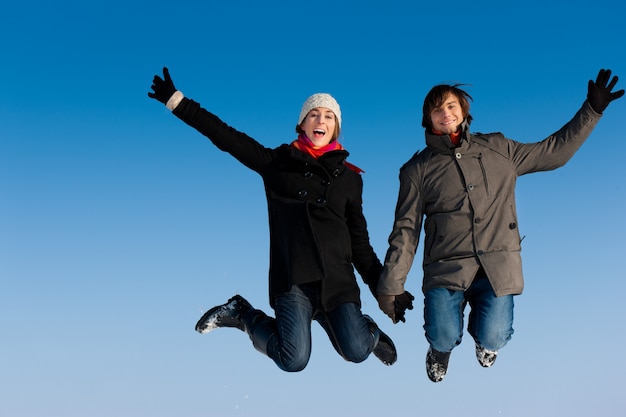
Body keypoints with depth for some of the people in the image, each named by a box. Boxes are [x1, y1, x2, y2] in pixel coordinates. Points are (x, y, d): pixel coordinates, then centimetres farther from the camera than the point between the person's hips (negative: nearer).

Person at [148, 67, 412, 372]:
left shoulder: (350, 178, 10)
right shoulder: (279, 162, 5)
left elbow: (360, 242, 13)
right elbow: (227, 138, 2)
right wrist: (177, 102, -2)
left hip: (338, 279, 2)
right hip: (292, 278, -2)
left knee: (357, 352, -15)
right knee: (294, 361, -17)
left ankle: (368, 330, 22)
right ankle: (241, 314, 10)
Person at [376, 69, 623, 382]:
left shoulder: (498, 149, 12)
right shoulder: (417, 169, 6)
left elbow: (554, 151, 19)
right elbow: (405, 230, 3)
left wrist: (592, 109, 14)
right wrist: (391, 286, -3)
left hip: (498, 265, 1)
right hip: (446, 268, -1)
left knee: (492, 340, -15)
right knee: (443, 339, -19)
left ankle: (484, 335, 26)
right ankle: (440, 349, 22)